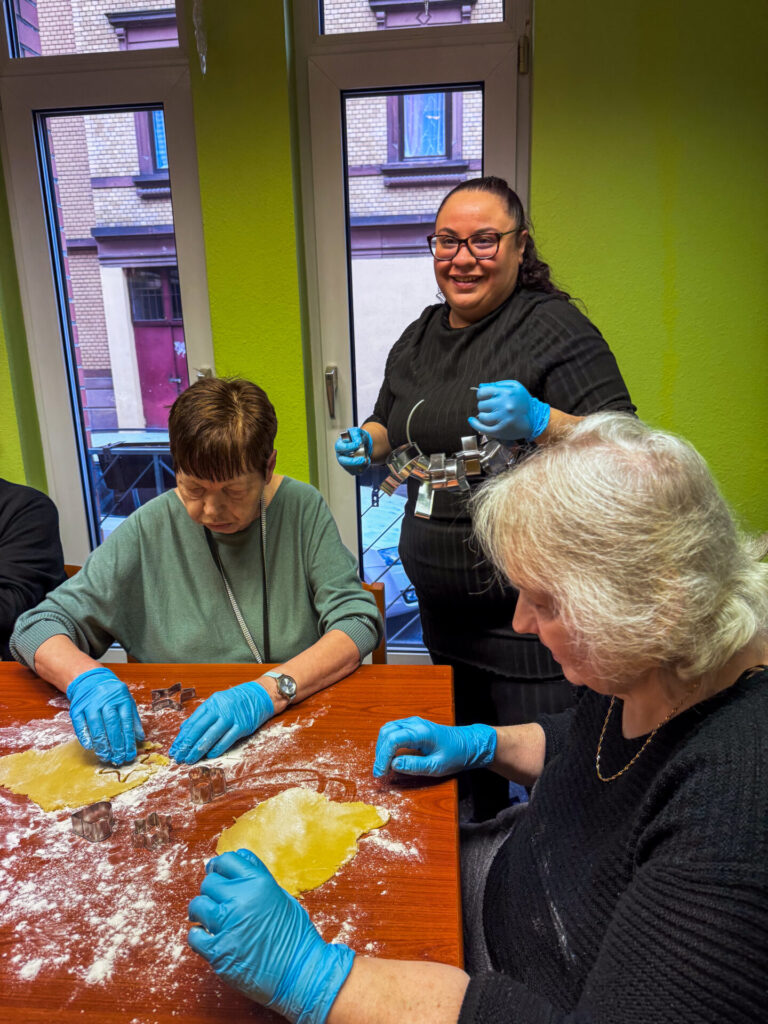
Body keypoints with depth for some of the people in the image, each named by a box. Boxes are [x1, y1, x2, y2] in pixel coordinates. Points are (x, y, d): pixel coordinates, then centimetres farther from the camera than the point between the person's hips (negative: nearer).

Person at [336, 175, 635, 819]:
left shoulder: (554, 327, -10)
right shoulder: (419, 337, 11)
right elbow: (392, 428, 24)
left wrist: (540, 422, -31)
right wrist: (369, 445, 2)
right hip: (441, 604, 7)